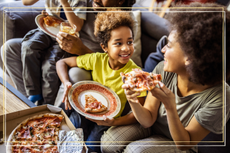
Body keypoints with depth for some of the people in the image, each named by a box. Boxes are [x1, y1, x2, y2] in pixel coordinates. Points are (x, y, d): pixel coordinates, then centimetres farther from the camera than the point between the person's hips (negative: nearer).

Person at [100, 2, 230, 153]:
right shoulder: (163, 71, -17)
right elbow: (148, 120, -10)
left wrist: (170, 107, -37)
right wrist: (134, 102, -33)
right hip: (151, 129, 3)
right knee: (109, 141, -20)